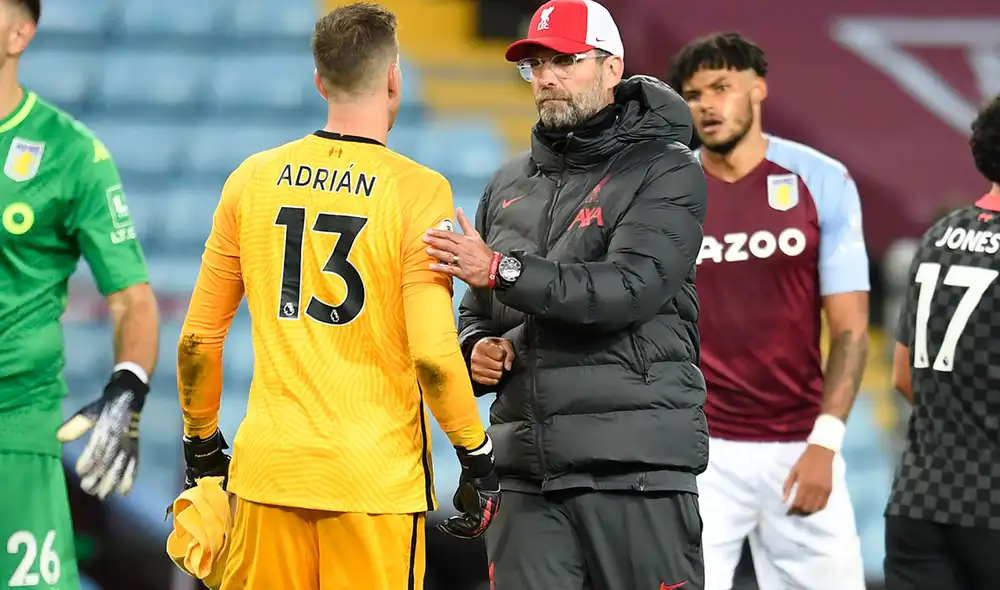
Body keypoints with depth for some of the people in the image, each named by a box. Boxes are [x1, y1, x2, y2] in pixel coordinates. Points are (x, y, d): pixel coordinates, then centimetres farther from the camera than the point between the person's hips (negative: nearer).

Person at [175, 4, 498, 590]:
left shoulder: (253, 179, 5)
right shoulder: (417, 191, -8)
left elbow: (198, 336, 9)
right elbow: (433, 352, -15)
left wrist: (201, 439, 23)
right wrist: (478, 455, -2)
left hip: (268, 469, 4)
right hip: (376, 475, -4)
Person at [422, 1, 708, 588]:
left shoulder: (666, 171, 0)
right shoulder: (509, 185, 19)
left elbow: (629, 287, -16)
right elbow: (477, 313, 28)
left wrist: (502, 269, -20)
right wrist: (480, 349, 4)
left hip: (634, 468, -5)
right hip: (527, 471, 5)